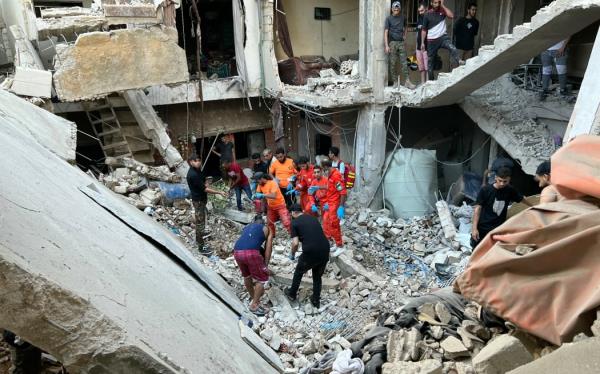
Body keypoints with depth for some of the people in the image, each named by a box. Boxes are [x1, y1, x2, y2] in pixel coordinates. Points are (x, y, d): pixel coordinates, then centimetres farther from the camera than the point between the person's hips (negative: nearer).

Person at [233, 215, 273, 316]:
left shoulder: (246, 227, 34)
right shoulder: (266, 229, 24)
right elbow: (268, 249, 16)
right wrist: (265, 265, 19)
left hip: (237, 252, 5)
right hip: (251, 252, -5)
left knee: (247, 276, 28)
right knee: (262, 278, 13)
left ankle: (253, 297, 44)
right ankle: (254, 305, 13)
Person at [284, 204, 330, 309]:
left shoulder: (295, 223, 2)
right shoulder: (313, 218, 18)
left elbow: (295, 243, -6)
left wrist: (292, 255, 12)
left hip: (311, 252, -4)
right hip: (325, 251, 4)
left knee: (298, 272, 25)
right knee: (317, 276, 27)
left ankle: (292, 294, 41)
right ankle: (316, 301, 33)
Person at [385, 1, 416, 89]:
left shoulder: (403, 18, 13)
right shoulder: (389, 19, 2)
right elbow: (386, 32, -4)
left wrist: (404, 35, 11)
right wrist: (386, 45, -13)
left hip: (401, 42, 3)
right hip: (392, 43, -3)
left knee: (404, 63, -3)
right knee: (393, 63, -3)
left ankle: (407, 81, -4)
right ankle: (395, 82, 4)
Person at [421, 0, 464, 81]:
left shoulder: (443, 11, 2)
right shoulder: (427, 14, -1)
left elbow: (451, 16, -17)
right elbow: (424, 30, 2)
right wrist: (422, 42, -2)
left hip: (443, 37, 0)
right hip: (431, 41, 0)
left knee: (453, 48, -31)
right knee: (430, 61, 6)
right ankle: (430, 80, 17)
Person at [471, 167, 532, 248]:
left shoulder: (510, 190, -2)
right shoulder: (485, 190, -13)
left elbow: (522, 199, 18)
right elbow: (478, 208, -12)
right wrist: (474, 228, -16)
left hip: (498, 229, 2)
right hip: (482, 227, -2)